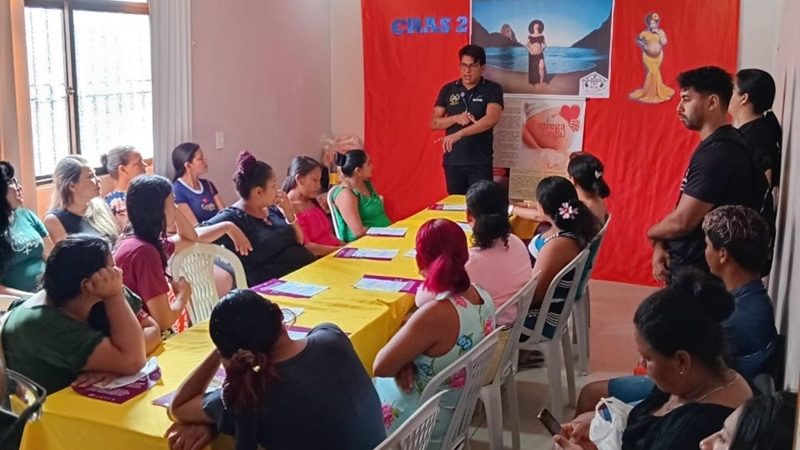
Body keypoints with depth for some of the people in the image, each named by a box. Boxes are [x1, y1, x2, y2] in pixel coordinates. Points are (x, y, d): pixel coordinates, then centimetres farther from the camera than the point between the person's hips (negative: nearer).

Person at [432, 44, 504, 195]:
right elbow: (434, 123, 6)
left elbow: (491, 120, -18)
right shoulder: (448, 90, 7)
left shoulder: (492, 89, -3)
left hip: (480, 162, -3)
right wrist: (456, 118, -15)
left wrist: (458, 134, -29)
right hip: (452, 161, 3)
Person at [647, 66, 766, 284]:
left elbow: (682, 222, -23)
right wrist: (661, 245, 0)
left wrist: (652, 233, -2)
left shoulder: (717, 153, -22)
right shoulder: (718, 145, 11)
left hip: (698, 271, -9)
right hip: (692, 266, 9)